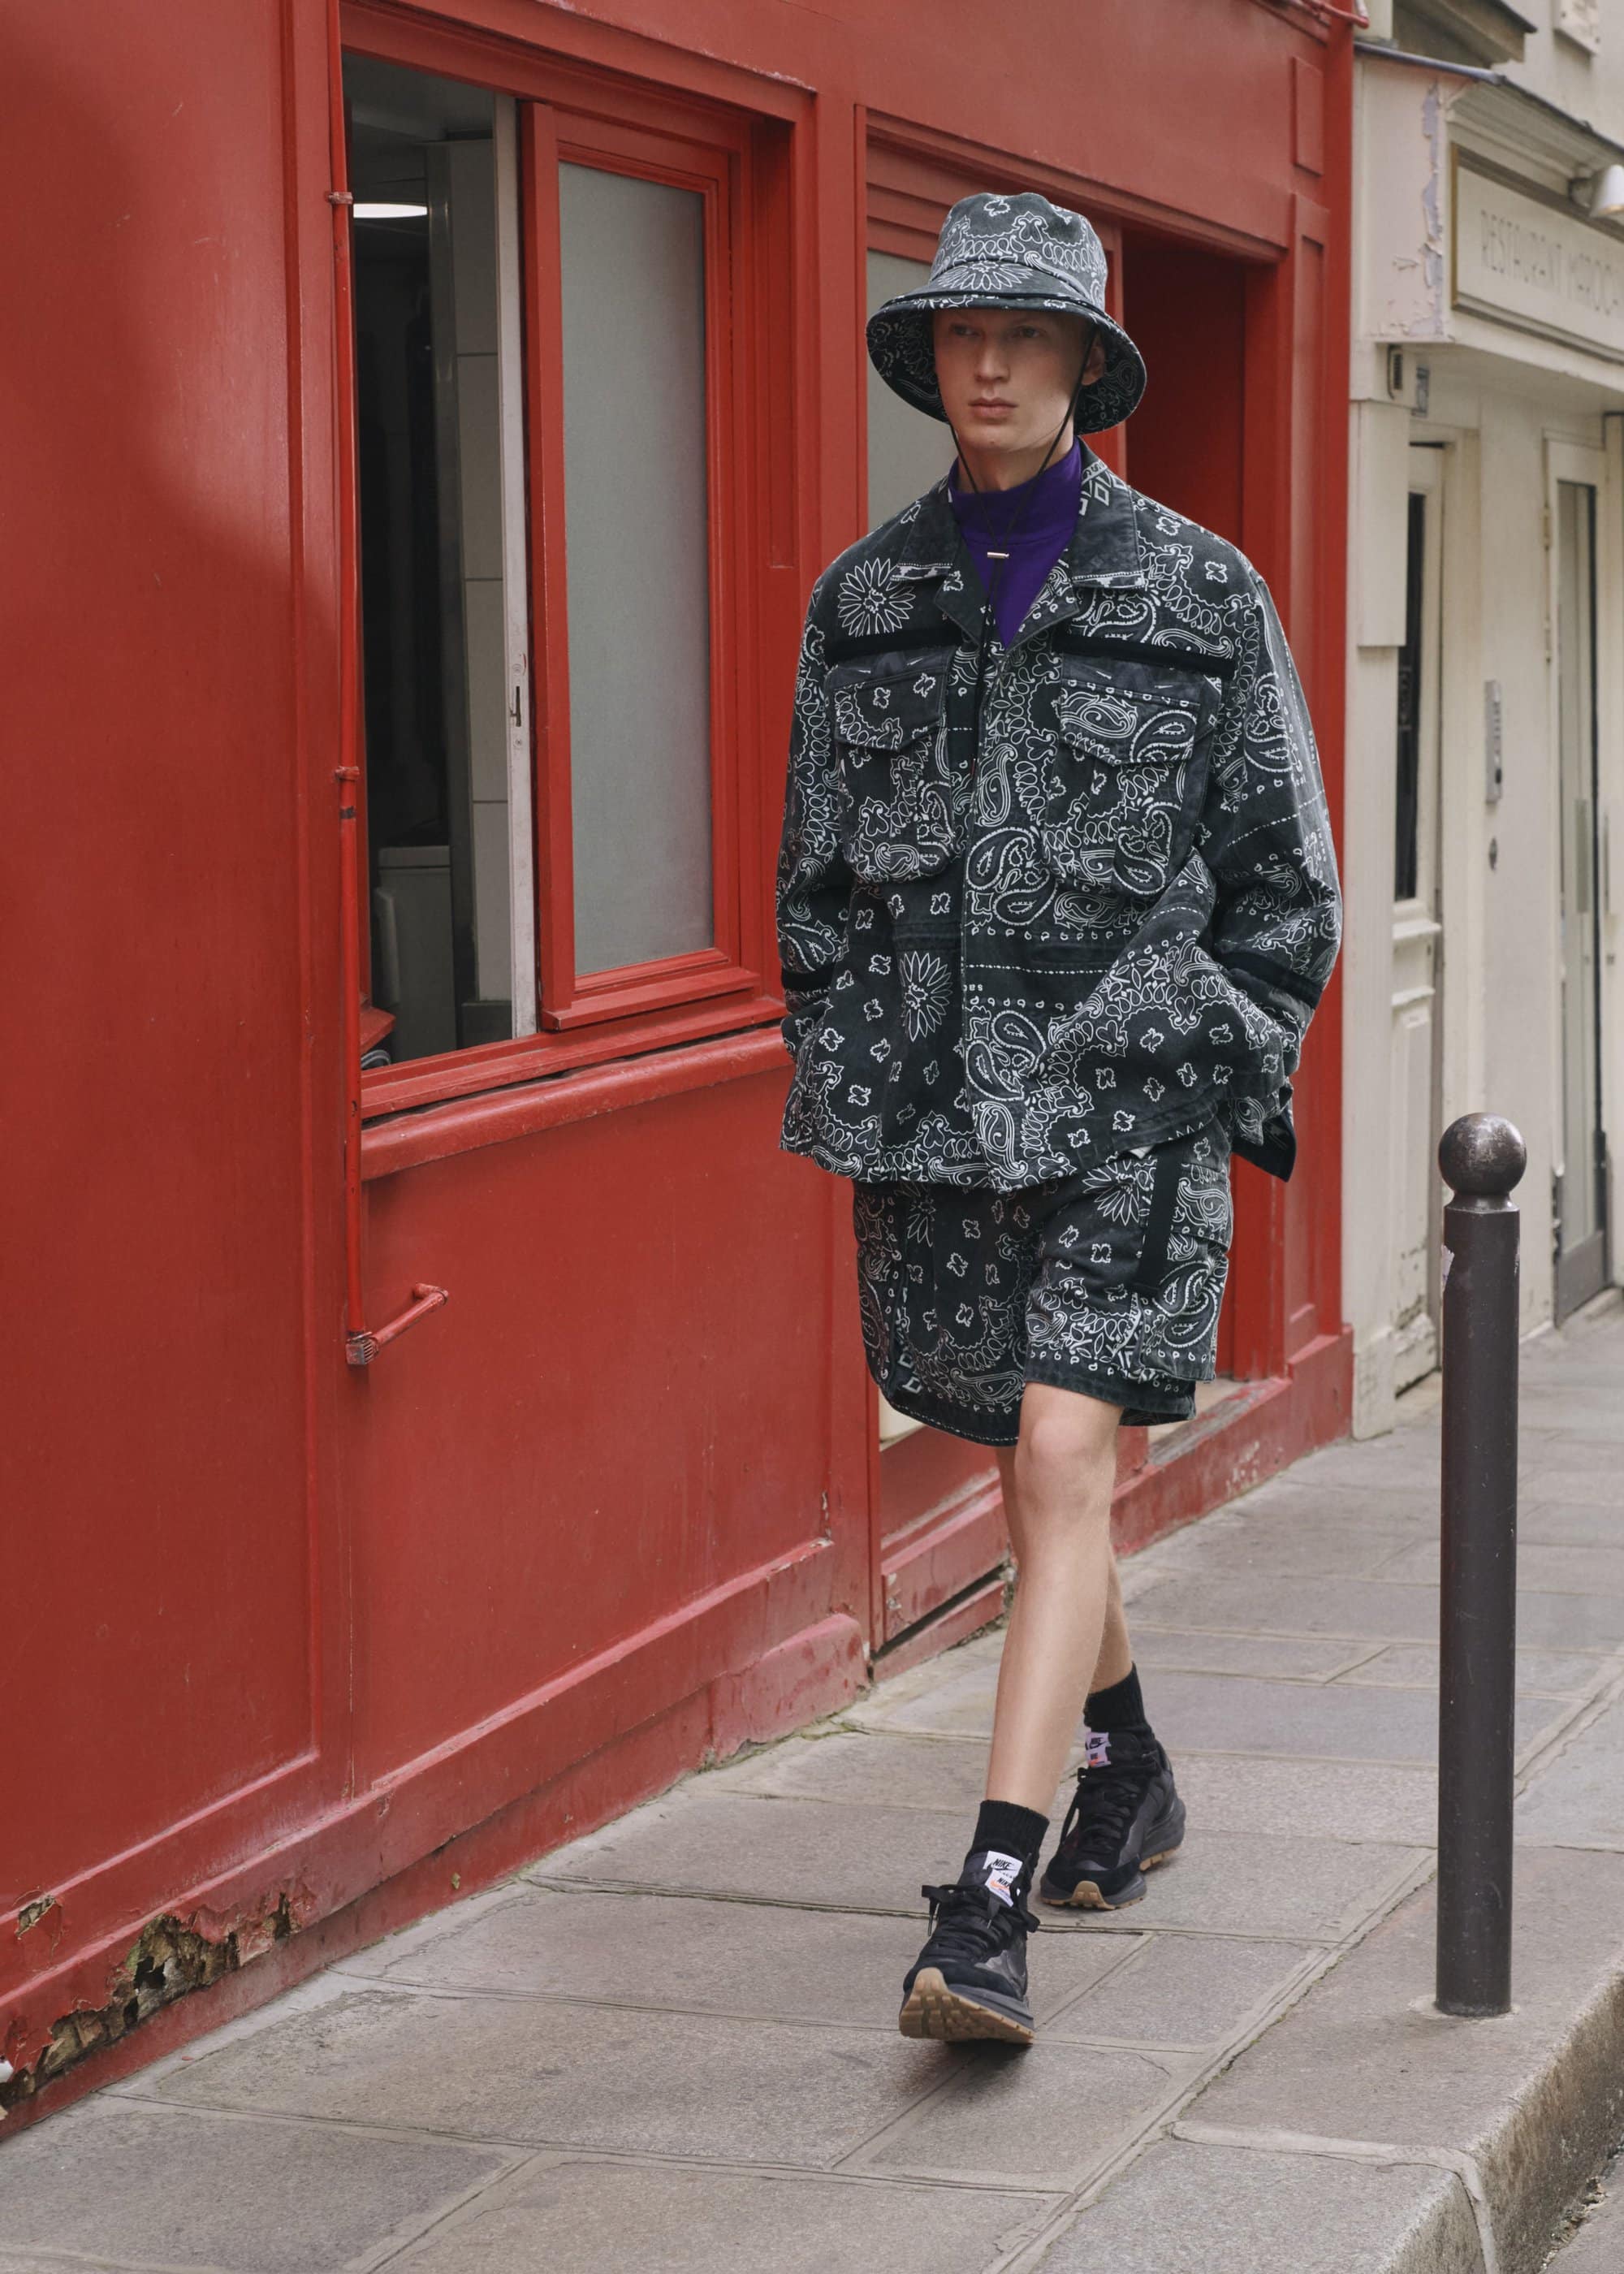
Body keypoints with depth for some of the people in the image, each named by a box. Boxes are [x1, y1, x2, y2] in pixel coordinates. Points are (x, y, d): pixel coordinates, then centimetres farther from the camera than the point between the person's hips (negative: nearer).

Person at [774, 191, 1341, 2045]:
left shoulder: (1199, 592, 0)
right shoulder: (863, 597, 8)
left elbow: (1283, 875, 5)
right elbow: (816, 867, 14)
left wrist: (1231, 1081, -1)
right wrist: (833, 1081, 9)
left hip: (1125, 1077, -4)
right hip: (930, 1084, 4)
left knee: (1063, 1460, -14)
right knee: (1027, 1464, 14)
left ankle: (986, 1914, -17)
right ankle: (1126, 1772, 39)